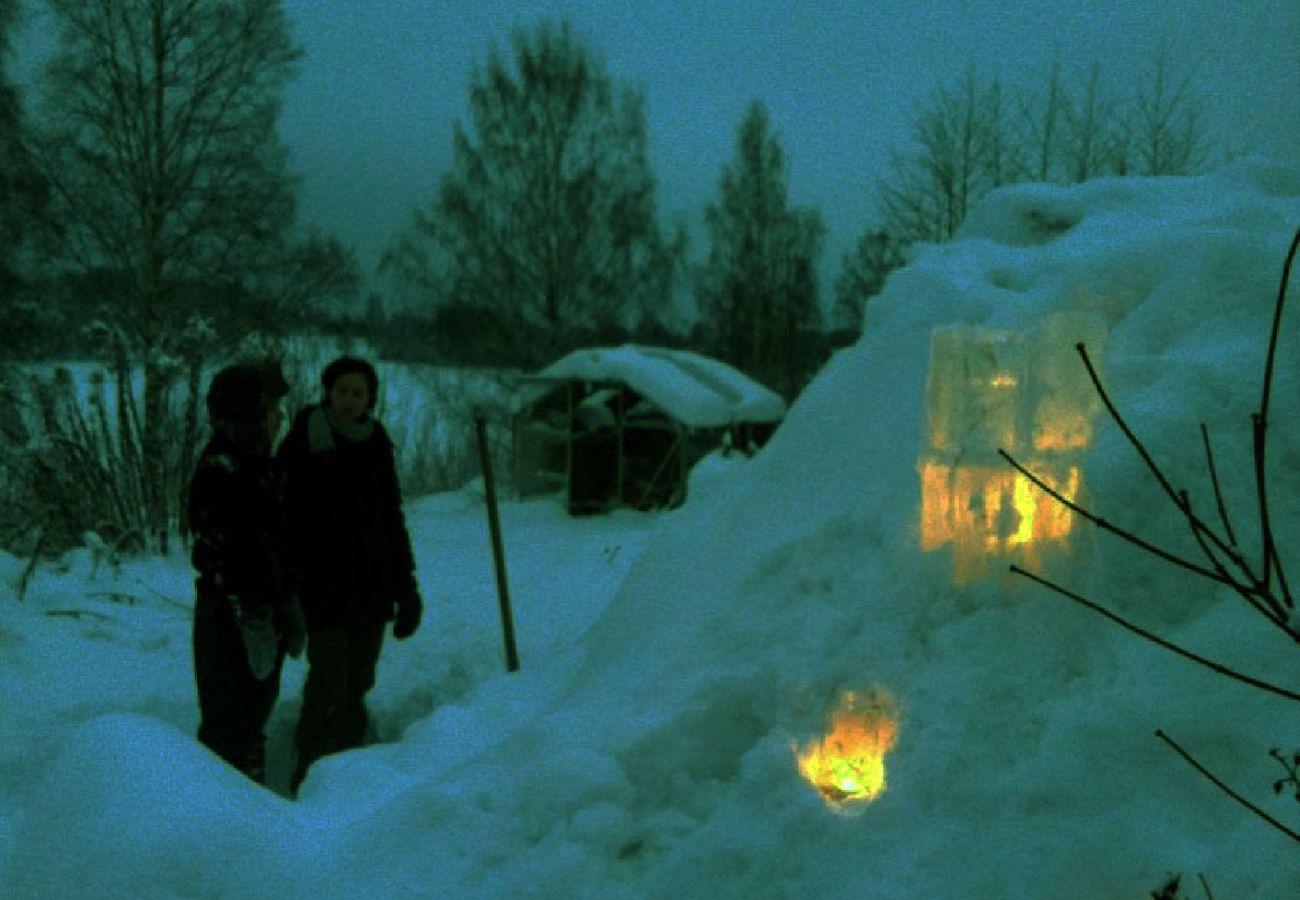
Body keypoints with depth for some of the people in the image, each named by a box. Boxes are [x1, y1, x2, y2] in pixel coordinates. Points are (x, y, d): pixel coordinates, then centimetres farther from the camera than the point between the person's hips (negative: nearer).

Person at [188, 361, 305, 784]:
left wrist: (289, 614, 19)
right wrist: (255, 625, -22)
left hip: (265, 611, 10)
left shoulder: (256, 465, 11)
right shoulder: (219, 474, -21)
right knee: (230, 725, 1)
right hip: (233, 622, -10)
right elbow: (224, 559, -23)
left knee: (256, 714, 21)